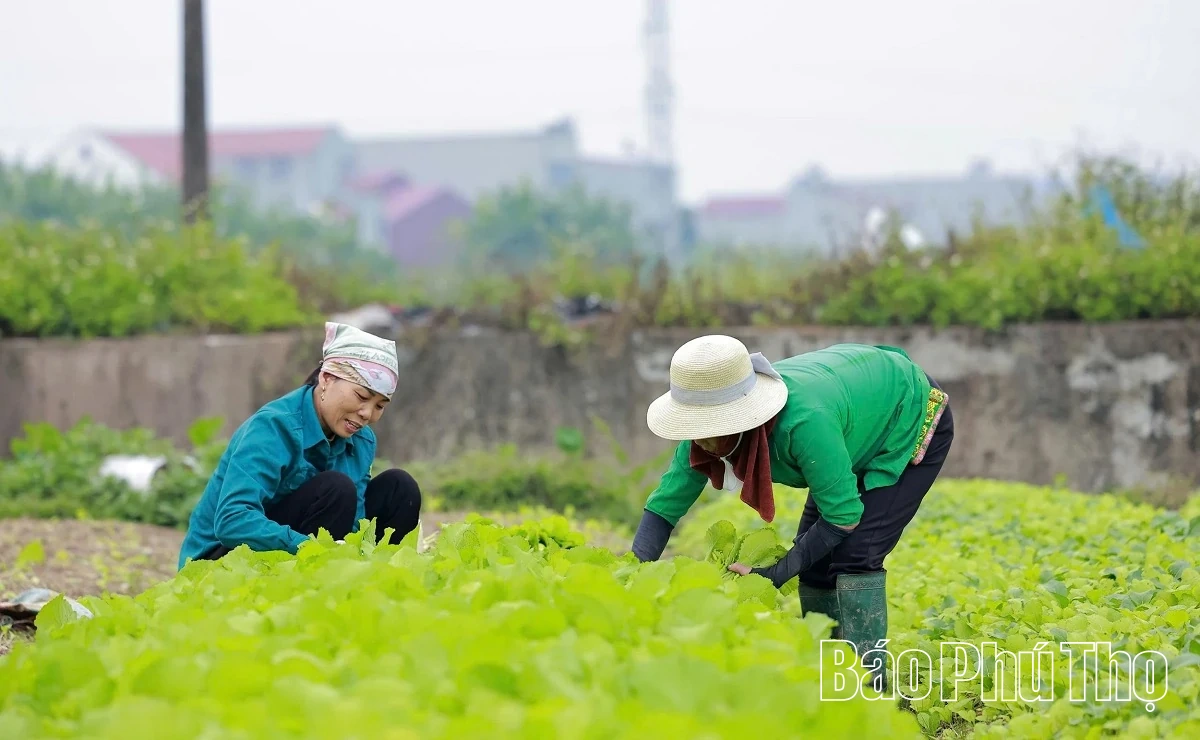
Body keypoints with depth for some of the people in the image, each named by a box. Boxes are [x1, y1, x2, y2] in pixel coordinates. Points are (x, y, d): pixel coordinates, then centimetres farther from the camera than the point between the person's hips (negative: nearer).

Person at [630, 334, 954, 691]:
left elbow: (844, 516, -35)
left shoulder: (803, 421, -44)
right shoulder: (707, 430, -23)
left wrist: (773, 576, -35)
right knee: (814, 556, -1)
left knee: (854, 554, -20)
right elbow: (663, 507, -17)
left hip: (914, 418, -7)